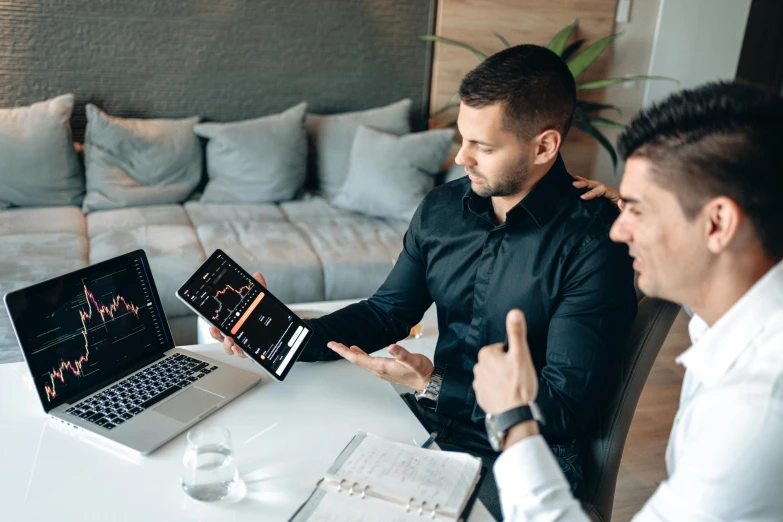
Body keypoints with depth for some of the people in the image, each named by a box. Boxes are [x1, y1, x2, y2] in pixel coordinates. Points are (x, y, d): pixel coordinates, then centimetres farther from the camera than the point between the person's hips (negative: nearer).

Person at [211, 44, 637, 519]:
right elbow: (386, 314, 9)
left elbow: (569, 405, -19)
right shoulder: (442, 209, 0)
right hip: (434, 421, 5)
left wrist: (434, 387, -22)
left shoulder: (593, 243, -19)